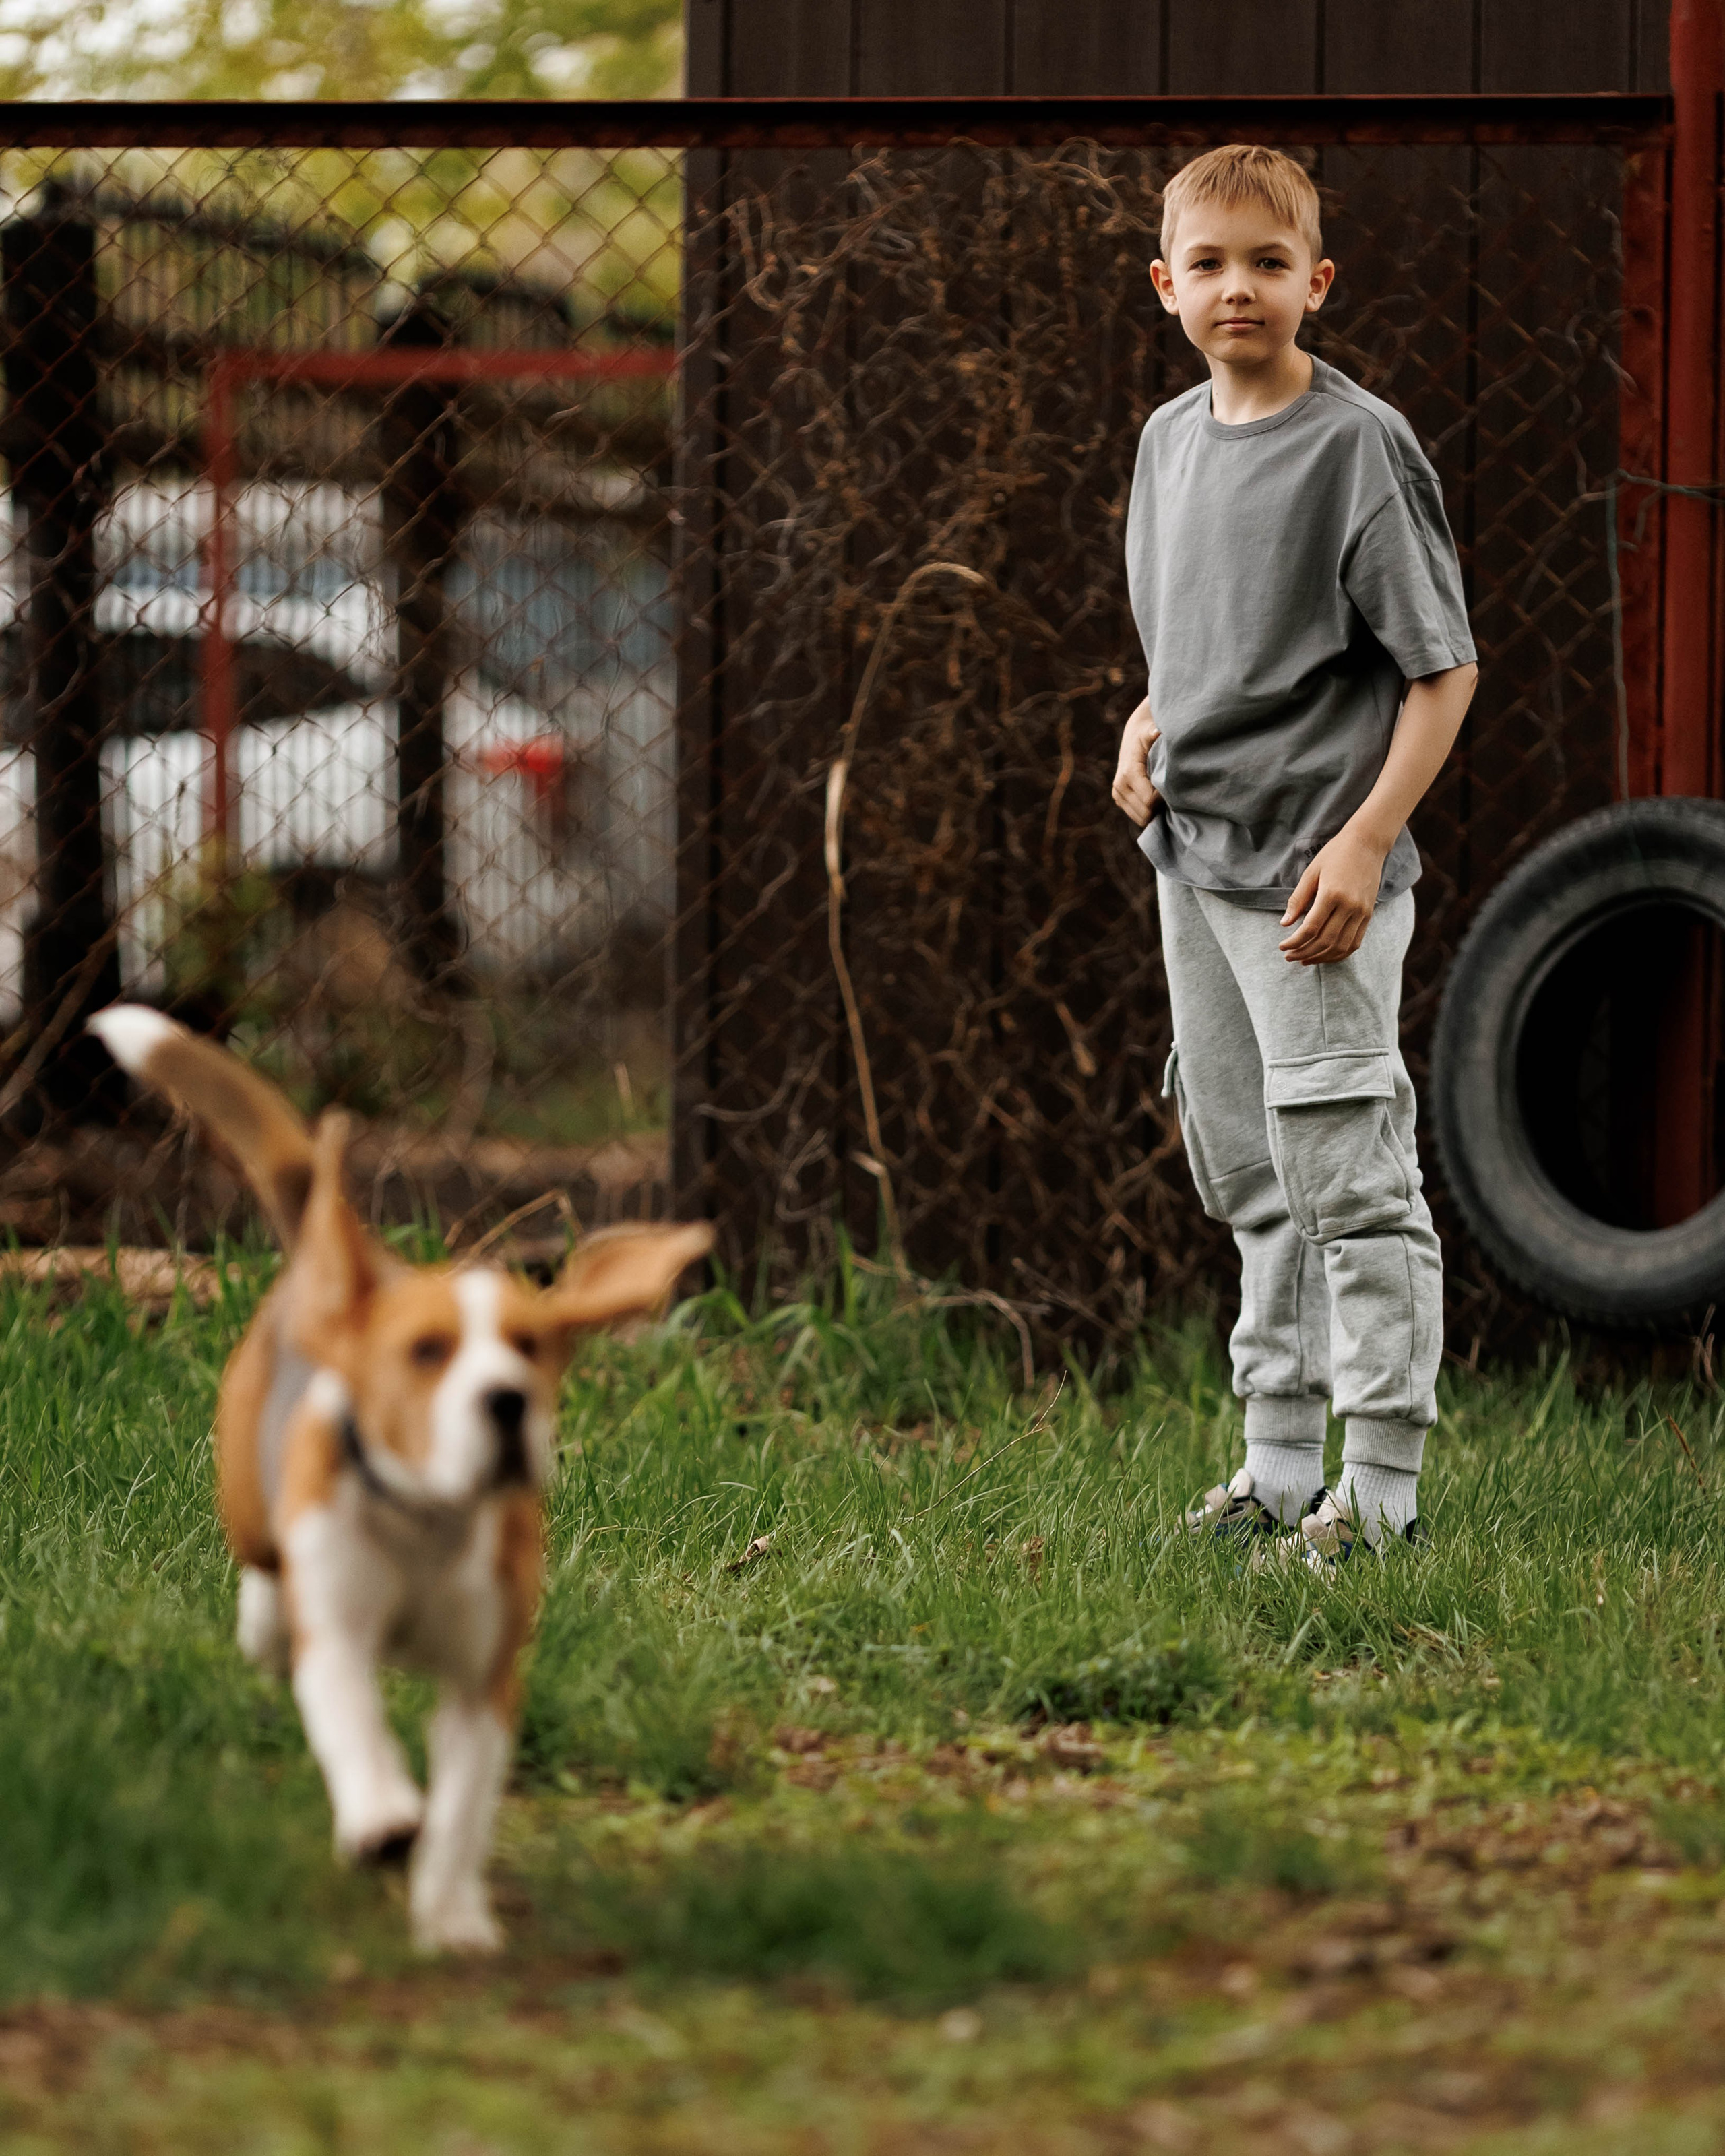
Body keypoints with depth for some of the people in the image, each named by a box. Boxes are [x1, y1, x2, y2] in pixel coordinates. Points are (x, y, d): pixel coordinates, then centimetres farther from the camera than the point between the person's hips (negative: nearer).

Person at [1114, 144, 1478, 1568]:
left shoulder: (1360, 446, -13)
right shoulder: (1171, 439, 10)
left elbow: (1446, 666, -12)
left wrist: (1367, 838, -20)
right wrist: (1149, 727, 6)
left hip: (1316, 869, -8)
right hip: (1193, 857, 8)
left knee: (1349, 1174, -6)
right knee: (1247, 1176, 14)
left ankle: (1382, 1485, 0)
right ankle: (1279, 1470, 23)